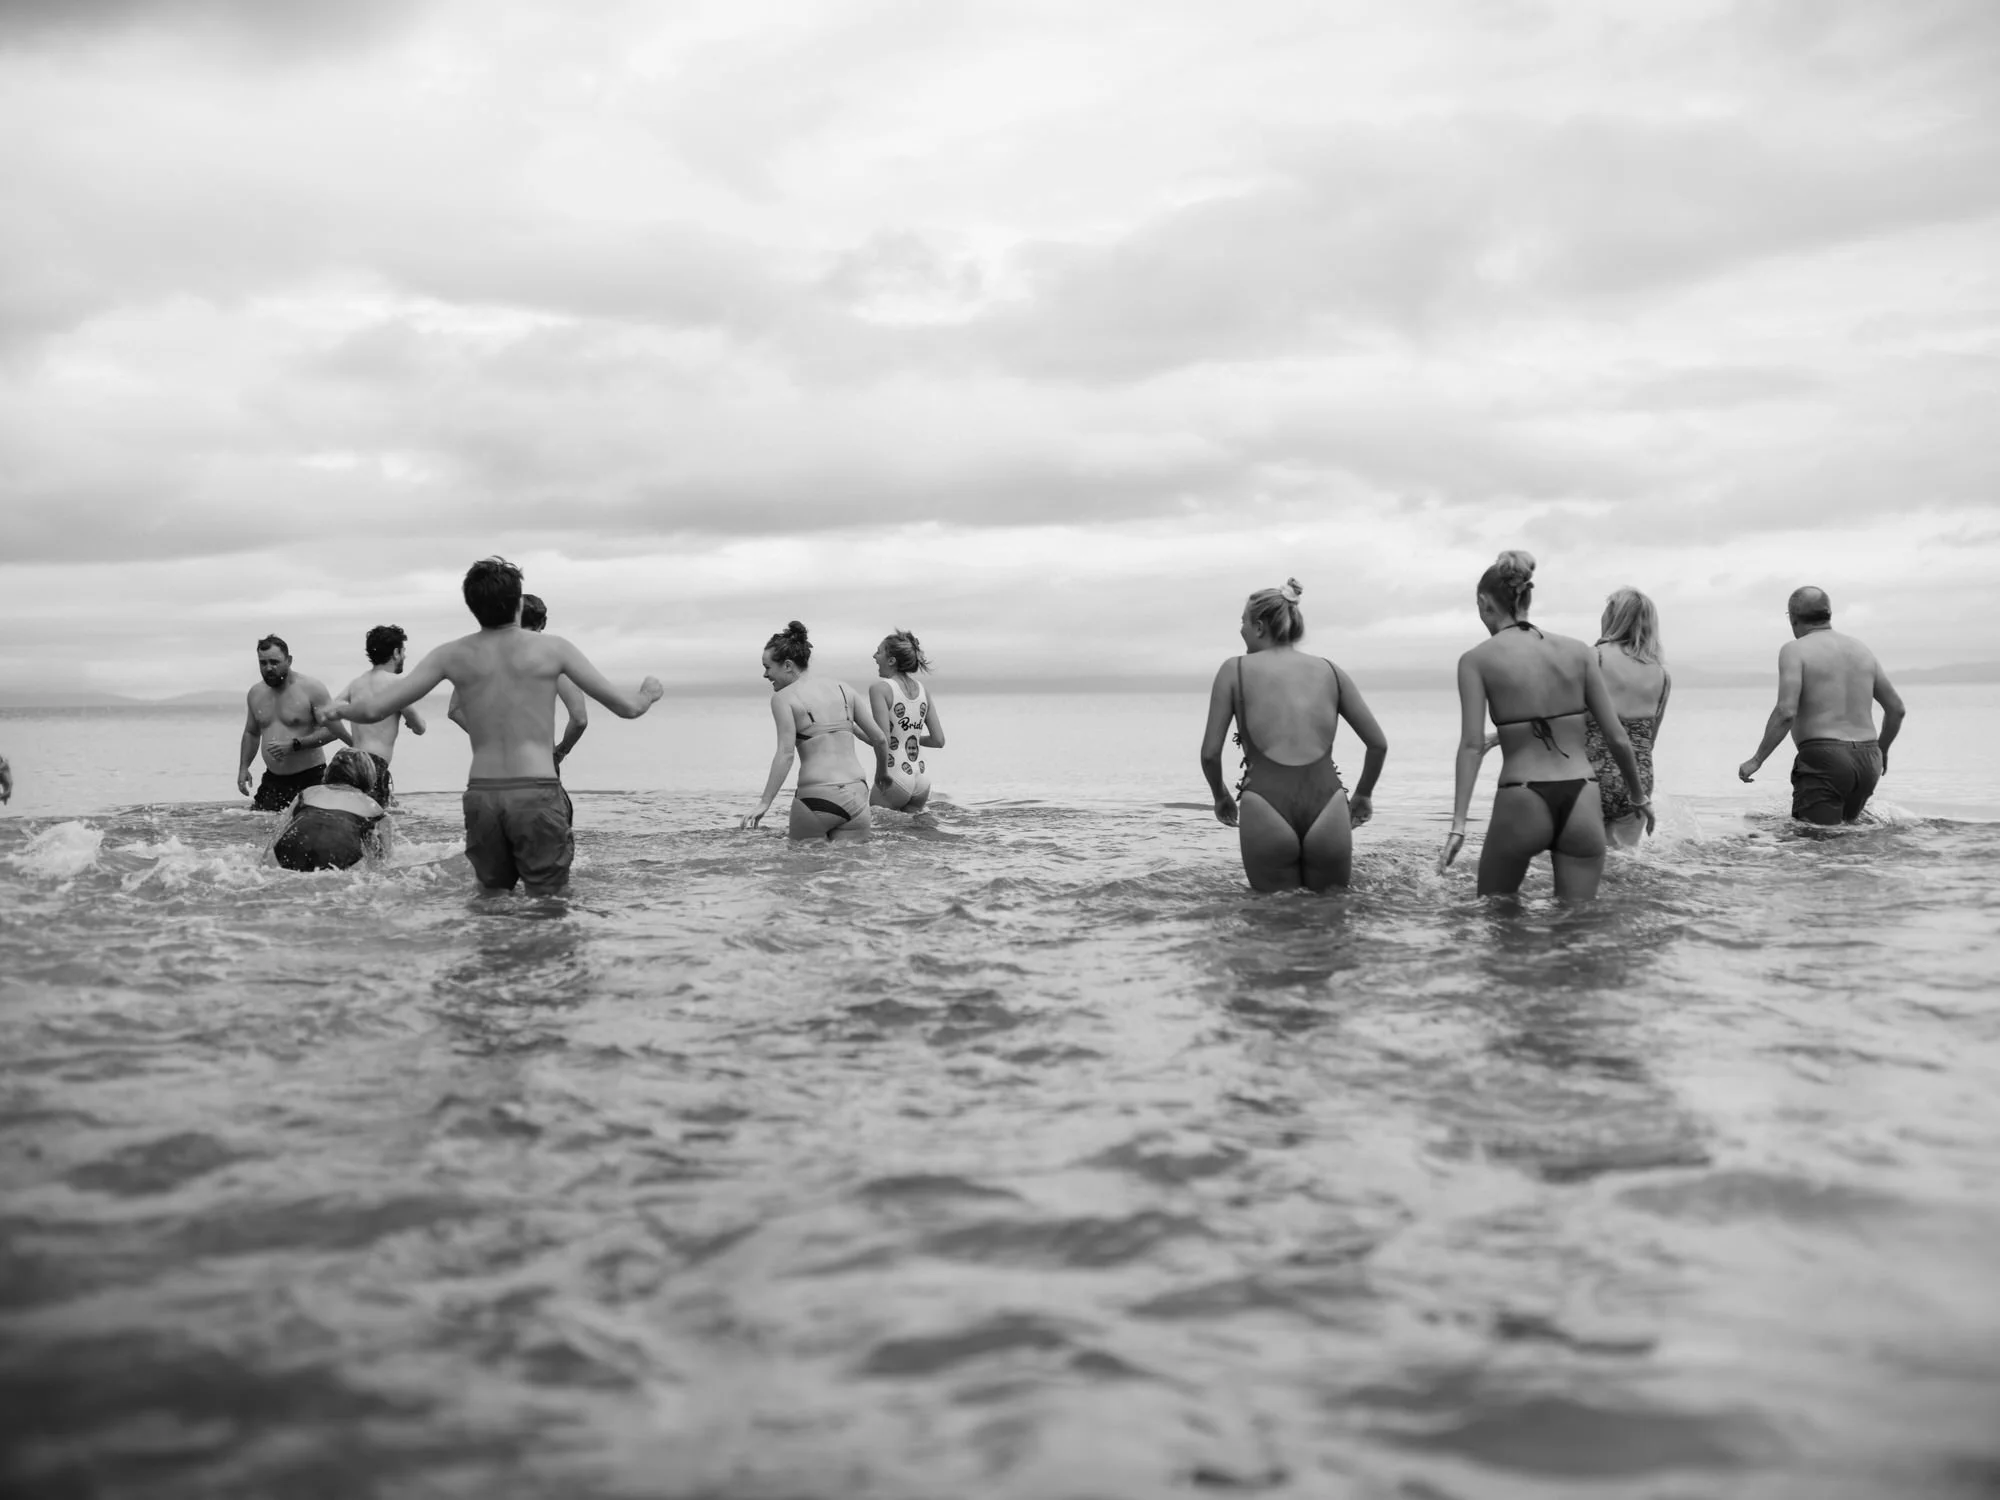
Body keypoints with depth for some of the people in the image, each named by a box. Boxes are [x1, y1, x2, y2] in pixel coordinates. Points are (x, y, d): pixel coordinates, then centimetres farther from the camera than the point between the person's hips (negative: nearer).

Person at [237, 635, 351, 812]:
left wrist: (295, 745, -20)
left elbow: (332, 730, -12)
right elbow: (251, 733, 26)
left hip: (310, 778, -5)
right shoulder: (255, 694, 12)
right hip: (272, 780, 5)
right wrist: (243, 768, 14)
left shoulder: (311, 688, -6)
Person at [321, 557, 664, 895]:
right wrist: (648, 694, 26)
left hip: (481, 794, 3)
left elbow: (373, 710, 5)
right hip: (536, 793, -3)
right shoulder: (552, 648, 0)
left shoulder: (453, 655, 5)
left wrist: (339, 709, 27)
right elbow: (626, 707, 3)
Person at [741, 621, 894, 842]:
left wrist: (764, 802, -10)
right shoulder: (843, 689, 13)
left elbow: (785, 754, -11)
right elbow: (880, 739, 13)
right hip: (856, 796, 4)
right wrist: (882, 772, 31)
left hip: (817, 798, -4)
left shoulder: (783, 697, -1)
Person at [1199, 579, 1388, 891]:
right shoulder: (1330, 671, 14)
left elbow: (1210, 753, 5)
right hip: (1327, 811, 2)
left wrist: (1221, 796, 24)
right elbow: (1379, 744, 14)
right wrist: (1363, 794, 31)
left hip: (1266, 815, -2)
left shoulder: (1234, 670, 8)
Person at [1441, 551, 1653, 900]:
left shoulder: (1477, 659, 0)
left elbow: (1472, 745, -11)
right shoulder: (1577, 651, 6)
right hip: (1580, 805, 2)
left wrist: (1458, 823, -14)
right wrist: (1640, 795, 21)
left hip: (1520, 805, -2)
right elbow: (1617, 738, 6)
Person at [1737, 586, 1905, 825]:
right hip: (1866, 762, 7)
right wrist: (1882, 751, 33)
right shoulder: (1861, 650, 15)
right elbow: (1896, 708, 17)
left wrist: (1757, 760, -11)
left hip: (1824, 760, -7)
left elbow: (1786, 712, -18)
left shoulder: (1794, 650, -5)